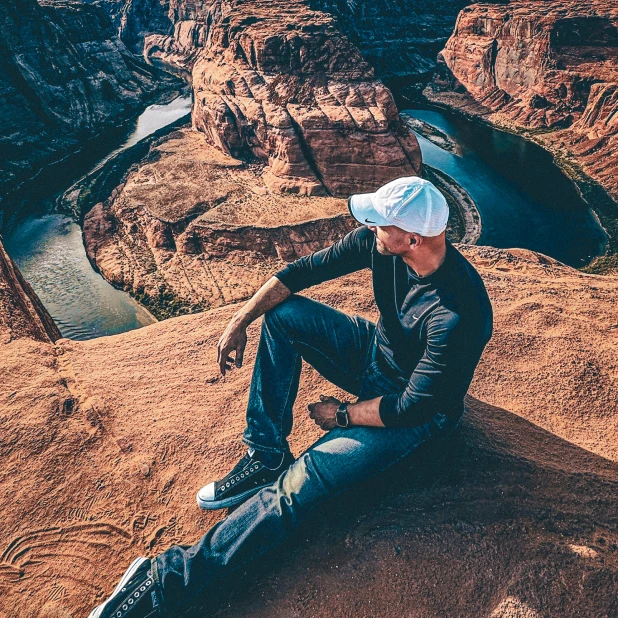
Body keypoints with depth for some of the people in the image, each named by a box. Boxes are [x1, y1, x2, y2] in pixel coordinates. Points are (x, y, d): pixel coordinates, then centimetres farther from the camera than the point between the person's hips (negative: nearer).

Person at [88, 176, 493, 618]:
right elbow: (305, 270, -7)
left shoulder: (459, 314, -35)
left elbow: (412, 408, -28)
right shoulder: (379, 240, -16)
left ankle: (172, 580, -16)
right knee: (283, 312, -10)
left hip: (417, 412, -7)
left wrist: (342, 415, -13)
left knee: (302, 481, -26)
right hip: (376, 352, 7)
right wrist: (240, 322, -9)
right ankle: (266, 457, -6)